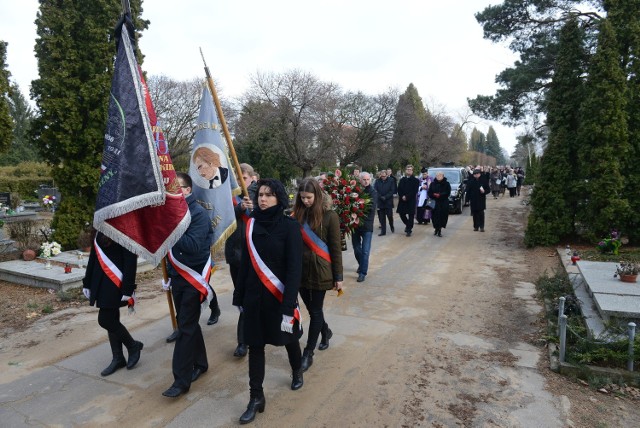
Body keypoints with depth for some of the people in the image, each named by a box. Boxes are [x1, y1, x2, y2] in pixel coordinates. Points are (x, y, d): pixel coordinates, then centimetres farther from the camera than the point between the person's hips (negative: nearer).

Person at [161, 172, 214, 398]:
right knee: (187, 322, 16)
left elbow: (194, 246, -26)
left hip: (194, 277, -7)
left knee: (186, 326, -3)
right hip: (177, 275, 7)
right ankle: (199, 363, 33)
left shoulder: (198, 213, -15)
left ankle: (182, 380, 6)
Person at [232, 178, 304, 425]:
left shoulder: (290, 227, -14)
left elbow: (294, 268, -17)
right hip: (254, 296, 3)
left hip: (279, 296, -3)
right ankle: (256, 398, 24)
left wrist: (288, 306, -22)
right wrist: (239, 297, 7)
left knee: (288, 337, 19)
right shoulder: (251, 224, -1)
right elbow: (245, 263, 4)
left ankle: (297, 371, 49)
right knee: (255, 345, 9)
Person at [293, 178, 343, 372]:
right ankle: (325, 331, 47)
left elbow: (335, 248, -7)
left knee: (315, 310, 6)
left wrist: (338, 277, -5)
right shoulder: (298, 213, 0)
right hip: (301, 269, 4)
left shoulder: (329, 216, -10)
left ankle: (308, 354, 20)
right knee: (311, 308, 18)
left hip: (320, 271, -4)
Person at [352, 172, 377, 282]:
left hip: (367, 224, -3)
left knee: (365, 251, -1)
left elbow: (372, 207, -17)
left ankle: (363, 272, 9)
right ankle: (361, 265, 41)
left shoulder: (373, 192, -5)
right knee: (356, 248, 17)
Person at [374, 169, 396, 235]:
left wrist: (385, 197, -15)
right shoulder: (377, 181, 3)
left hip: (388, 202, -2)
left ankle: (391, 227, 31)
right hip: (380, 202, 2)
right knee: (381, 217, 3)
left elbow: (392, 191, -6)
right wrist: (380, 197, -14)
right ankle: (383, 231, 11)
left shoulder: (391, 181, -2)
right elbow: (375, 190, -2)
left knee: (390, 216, 2)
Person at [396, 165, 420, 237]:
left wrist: (407, 197, -16)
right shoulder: (402, 180, 11)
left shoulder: (415, 180, 0)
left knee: (411, 215, -2)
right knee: (402, 213, 5)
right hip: (402, 200, 4)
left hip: (411, 201, -3)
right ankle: (407, 224, 30)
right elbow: (399, 189, 5)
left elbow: (414, 191, -8)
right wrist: (402, 196, -12)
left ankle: (409, 230, 6)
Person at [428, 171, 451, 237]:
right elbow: (429, 193, 7)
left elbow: (447, 193, -6)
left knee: (443, 216, -3)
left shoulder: (446, 184, 3)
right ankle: (436, 228, 15)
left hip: (444, 203, -1)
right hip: (434, 203, 1)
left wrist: (440, 195, -19)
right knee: (435, 216, -4)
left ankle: (439, 229, 8)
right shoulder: (432, 184, 8)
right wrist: (434, 195, -13)